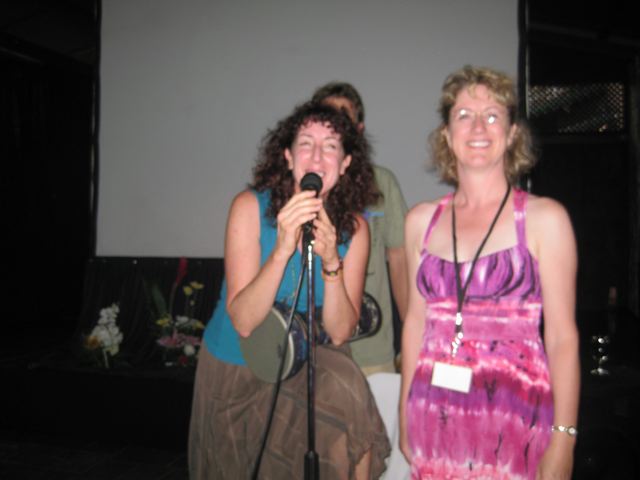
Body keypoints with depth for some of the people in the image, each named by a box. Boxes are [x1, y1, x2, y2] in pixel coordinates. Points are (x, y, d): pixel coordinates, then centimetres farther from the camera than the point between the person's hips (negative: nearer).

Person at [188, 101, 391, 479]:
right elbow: (243, 323, -24)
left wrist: (330, 262, -30)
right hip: (232, 368, -1)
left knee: (347, 393, -24)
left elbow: (339, 334, -16)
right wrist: (283, 249, -37)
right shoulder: (251, 206, -18)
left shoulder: (353, 227, -12)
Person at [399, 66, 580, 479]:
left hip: (514, 417, -2)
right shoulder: (421, 220, 4)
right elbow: (416, 322, 9)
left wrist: (563, 441, -9)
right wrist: (405, 414, 9)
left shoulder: (544, 217, -4)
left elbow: (562, 337, -5)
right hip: (435, 417, 3)